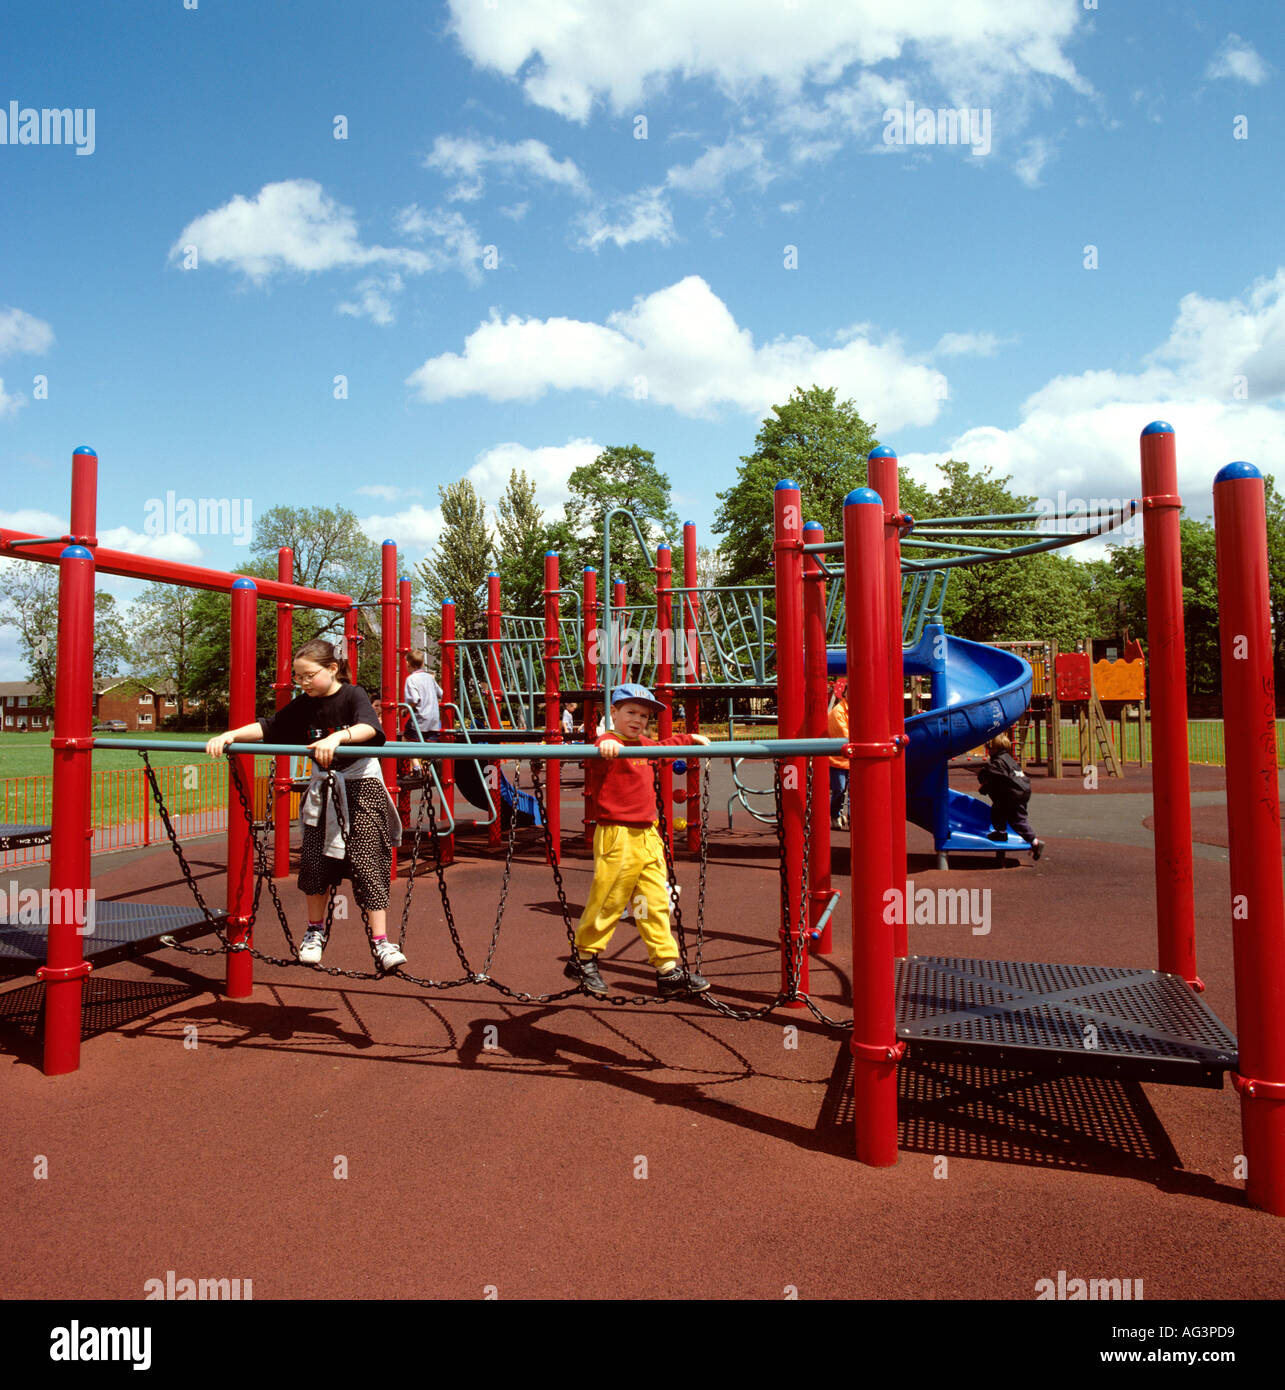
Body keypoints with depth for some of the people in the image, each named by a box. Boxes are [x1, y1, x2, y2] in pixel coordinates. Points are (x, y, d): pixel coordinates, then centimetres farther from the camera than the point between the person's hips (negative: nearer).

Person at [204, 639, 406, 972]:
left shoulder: (353, 695, -14)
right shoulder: (303, 705, 4)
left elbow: (368, 727, -33)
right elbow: (267, 728, 6)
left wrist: (336, 737, -50)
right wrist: (230, 735, -10)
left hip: (361, 785, -5)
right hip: (322, 787, 5)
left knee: (366, 862, -10)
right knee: (314, 861, 7)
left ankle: (381, 941, -5)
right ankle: (315, 931, 28)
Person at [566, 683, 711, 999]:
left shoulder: (644, 744, 16)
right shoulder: (610, 745, -11)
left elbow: (665, 745, 39)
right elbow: (602, 750, -36)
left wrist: (691, 738, 46)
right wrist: (606, 745, -57)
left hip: (648, 835, 8)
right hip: (617, 835, -8)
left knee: (656, 904, 9)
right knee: (607, 902, 2)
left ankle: (669, 969, 15)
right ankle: (583, 959, 22)